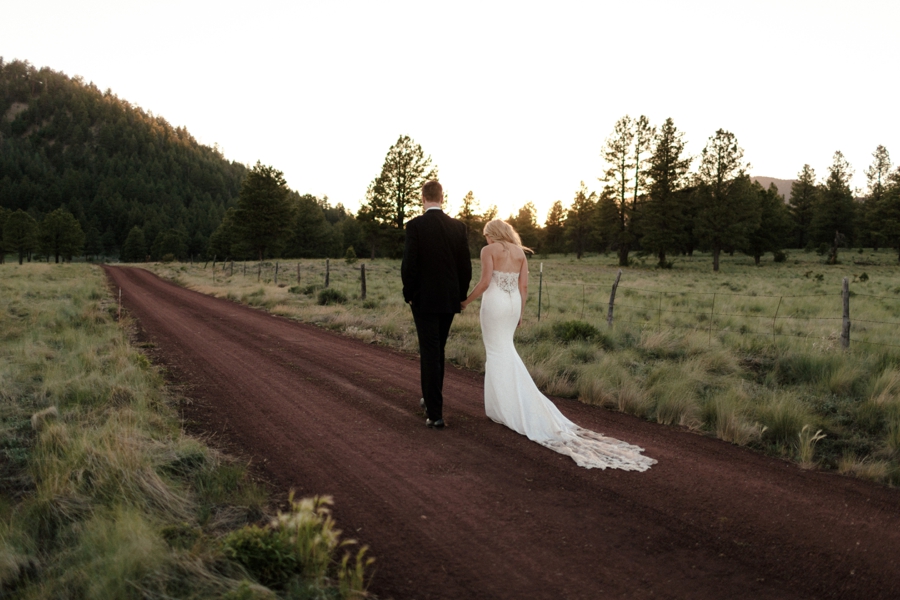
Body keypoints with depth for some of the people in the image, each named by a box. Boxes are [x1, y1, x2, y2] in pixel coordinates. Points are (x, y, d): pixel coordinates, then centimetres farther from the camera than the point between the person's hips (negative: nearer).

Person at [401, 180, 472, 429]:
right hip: (449, 299, 4)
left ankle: (435, 413, -2)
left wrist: (408, 294, -1)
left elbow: (409, 264, -15)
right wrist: (461, 295, 14)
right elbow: (466, 266, 3)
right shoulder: (459, 226, 1)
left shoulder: (415, 225, -12)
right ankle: (431, 399, 34)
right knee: (438, 351, 20)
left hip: (424, 299, -4)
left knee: (430, 354, -1)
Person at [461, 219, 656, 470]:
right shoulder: (520, 252, 11)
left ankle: (504, 407, 5)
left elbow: (485, 282, -13)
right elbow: (523, 285, 7)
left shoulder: (489, 250, -5)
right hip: (514, 303, 6)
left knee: (497, 353, 2)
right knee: (505, 349, 19)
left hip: (494, 301, -6)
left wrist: (466, 300, -1)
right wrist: (520, 313, 13)